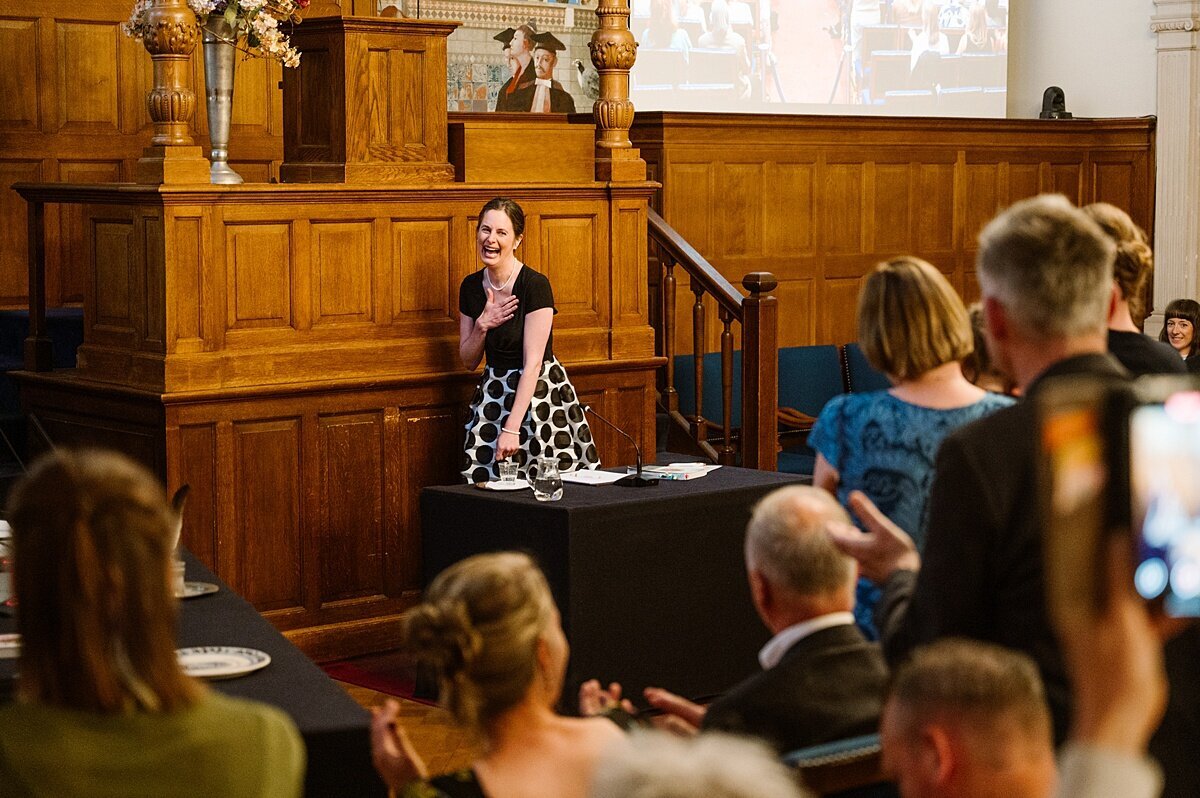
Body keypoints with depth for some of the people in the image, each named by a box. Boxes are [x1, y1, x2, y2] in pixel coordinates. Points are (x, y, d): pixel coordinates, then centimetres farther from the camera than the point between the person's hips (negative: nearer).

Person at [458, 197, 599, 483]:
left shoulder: (535, 285, -15)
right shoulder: (471, 287, 4)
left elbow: (532, 363, -19)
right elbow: (468, 361, 11)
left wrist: (512, 428, -25)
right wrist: (482, 326, -10)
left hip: (538, 392, -5)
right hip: (493, 393, 5)